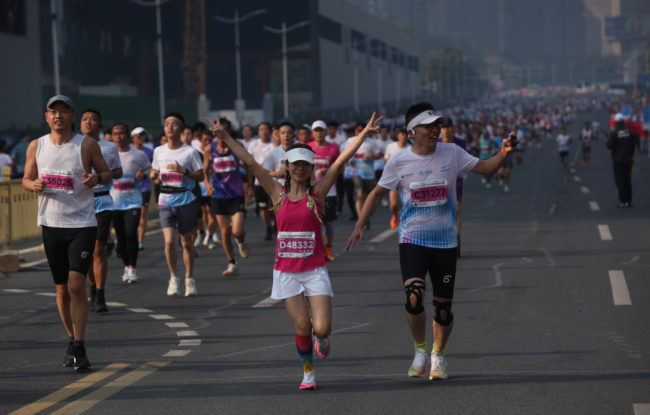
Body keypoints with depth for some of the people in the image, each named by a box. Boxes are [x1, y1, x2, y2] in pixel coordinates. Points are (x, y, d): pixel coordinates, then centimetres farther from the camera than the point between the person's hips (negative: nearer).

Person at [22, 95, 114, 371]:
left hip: (82, 224, -3)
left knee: (76, 284, -14)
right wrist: (34, 185, -10)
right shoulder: (36, 146, 5)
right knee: (62, 289, 9)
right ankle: (73, 340, 26)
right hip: (51, 224, 3)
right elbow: (26, 179, 14)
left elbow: (107, 173, 6)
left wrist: (97, 178, -17)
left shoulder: (87, 145, -2)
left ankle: (78, 348, -11)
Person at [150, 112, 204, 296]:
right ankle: (173, 277, 4)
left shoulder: (190, 152, -5)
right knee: (169, 241, -13)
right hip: (165, 201, 2)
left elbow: (201, 176, -3)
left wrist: (183, 171, -19)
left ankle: (189, 279, 23)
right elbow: (155, 173, 18)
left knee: (186, 242, 8)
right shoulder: (158, 151, 6)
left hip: (185, 200, -2)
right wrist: (153, 176, -6)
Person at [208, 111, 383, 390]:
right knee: (302, 326, -2)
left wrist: (365, 134, -16)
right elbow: (249, 162, -1)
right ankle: (308, 372, 21)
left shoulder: (317, 193, -1)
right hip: (286, 270, 1)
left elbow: (341, 161, -9)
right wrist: (225, 138, -6)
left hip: (315, 269, -1)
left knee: (322, 328, -10)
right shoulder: (278, 193, 3)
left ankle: (320, 336, 28)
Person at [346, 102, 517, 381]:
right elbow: (378, 194, 7)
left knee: (443, 306, 5)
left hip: (445, 242, 2)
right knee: (414, 297, -22)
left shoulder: (451, 153, -2)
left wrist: (504, 153, -16)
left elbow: (486, 168, 3)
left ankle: (438, 355, 30)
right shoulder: (399, 162, -4)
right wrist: (360, 226, 2)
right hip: (412, 240, -2)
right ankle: (420, 349, 3)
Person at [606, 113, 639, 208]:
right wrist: (631, 156, 16)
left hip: (618, 160, -3)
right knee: (628, 180, 10)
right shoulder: (629, 132, -2)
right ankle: (629, 201, 10)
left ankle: (623, 201, -6)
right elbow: (633, 145, 4)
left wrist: (606, 141, 7)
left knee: (620, 180, 0)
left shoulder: (614, 133, -13)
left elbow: (610, 146, -15)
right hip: (628, 159, 3)